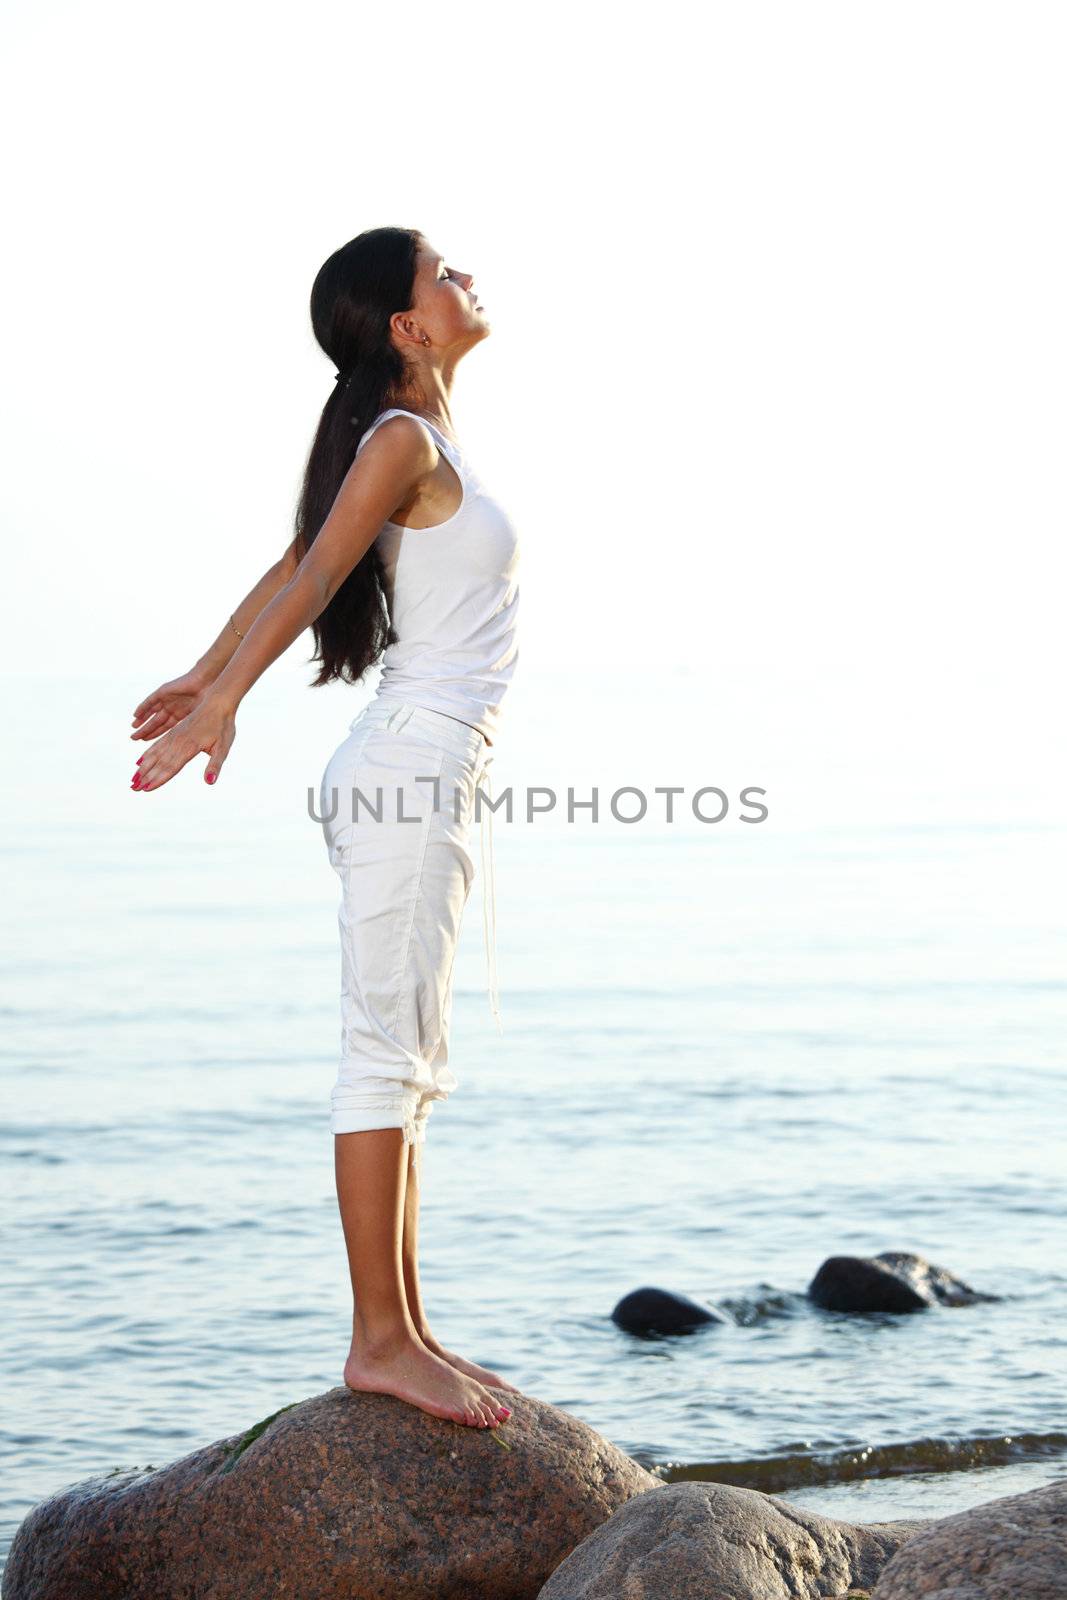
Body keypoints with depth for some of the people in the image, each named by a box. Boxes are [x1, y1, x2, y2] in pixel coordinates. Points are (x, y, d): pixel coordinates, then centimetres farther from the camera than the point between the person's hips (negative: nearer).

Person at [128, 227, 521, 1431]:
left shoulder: (418, 439, 18)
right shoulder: (405, 441, -10)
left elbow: (288, 572, 21)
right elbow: (308, 580, -18)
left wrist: (205, 677, 24)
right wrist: (221, 703, -24)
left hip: (426, 779, 10)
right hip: (410, 771, -10)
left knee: (410, 1064, 10)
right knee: (387, 1055, -8)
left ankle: (403, 1331, 15)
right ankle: (379, 1341, -5)